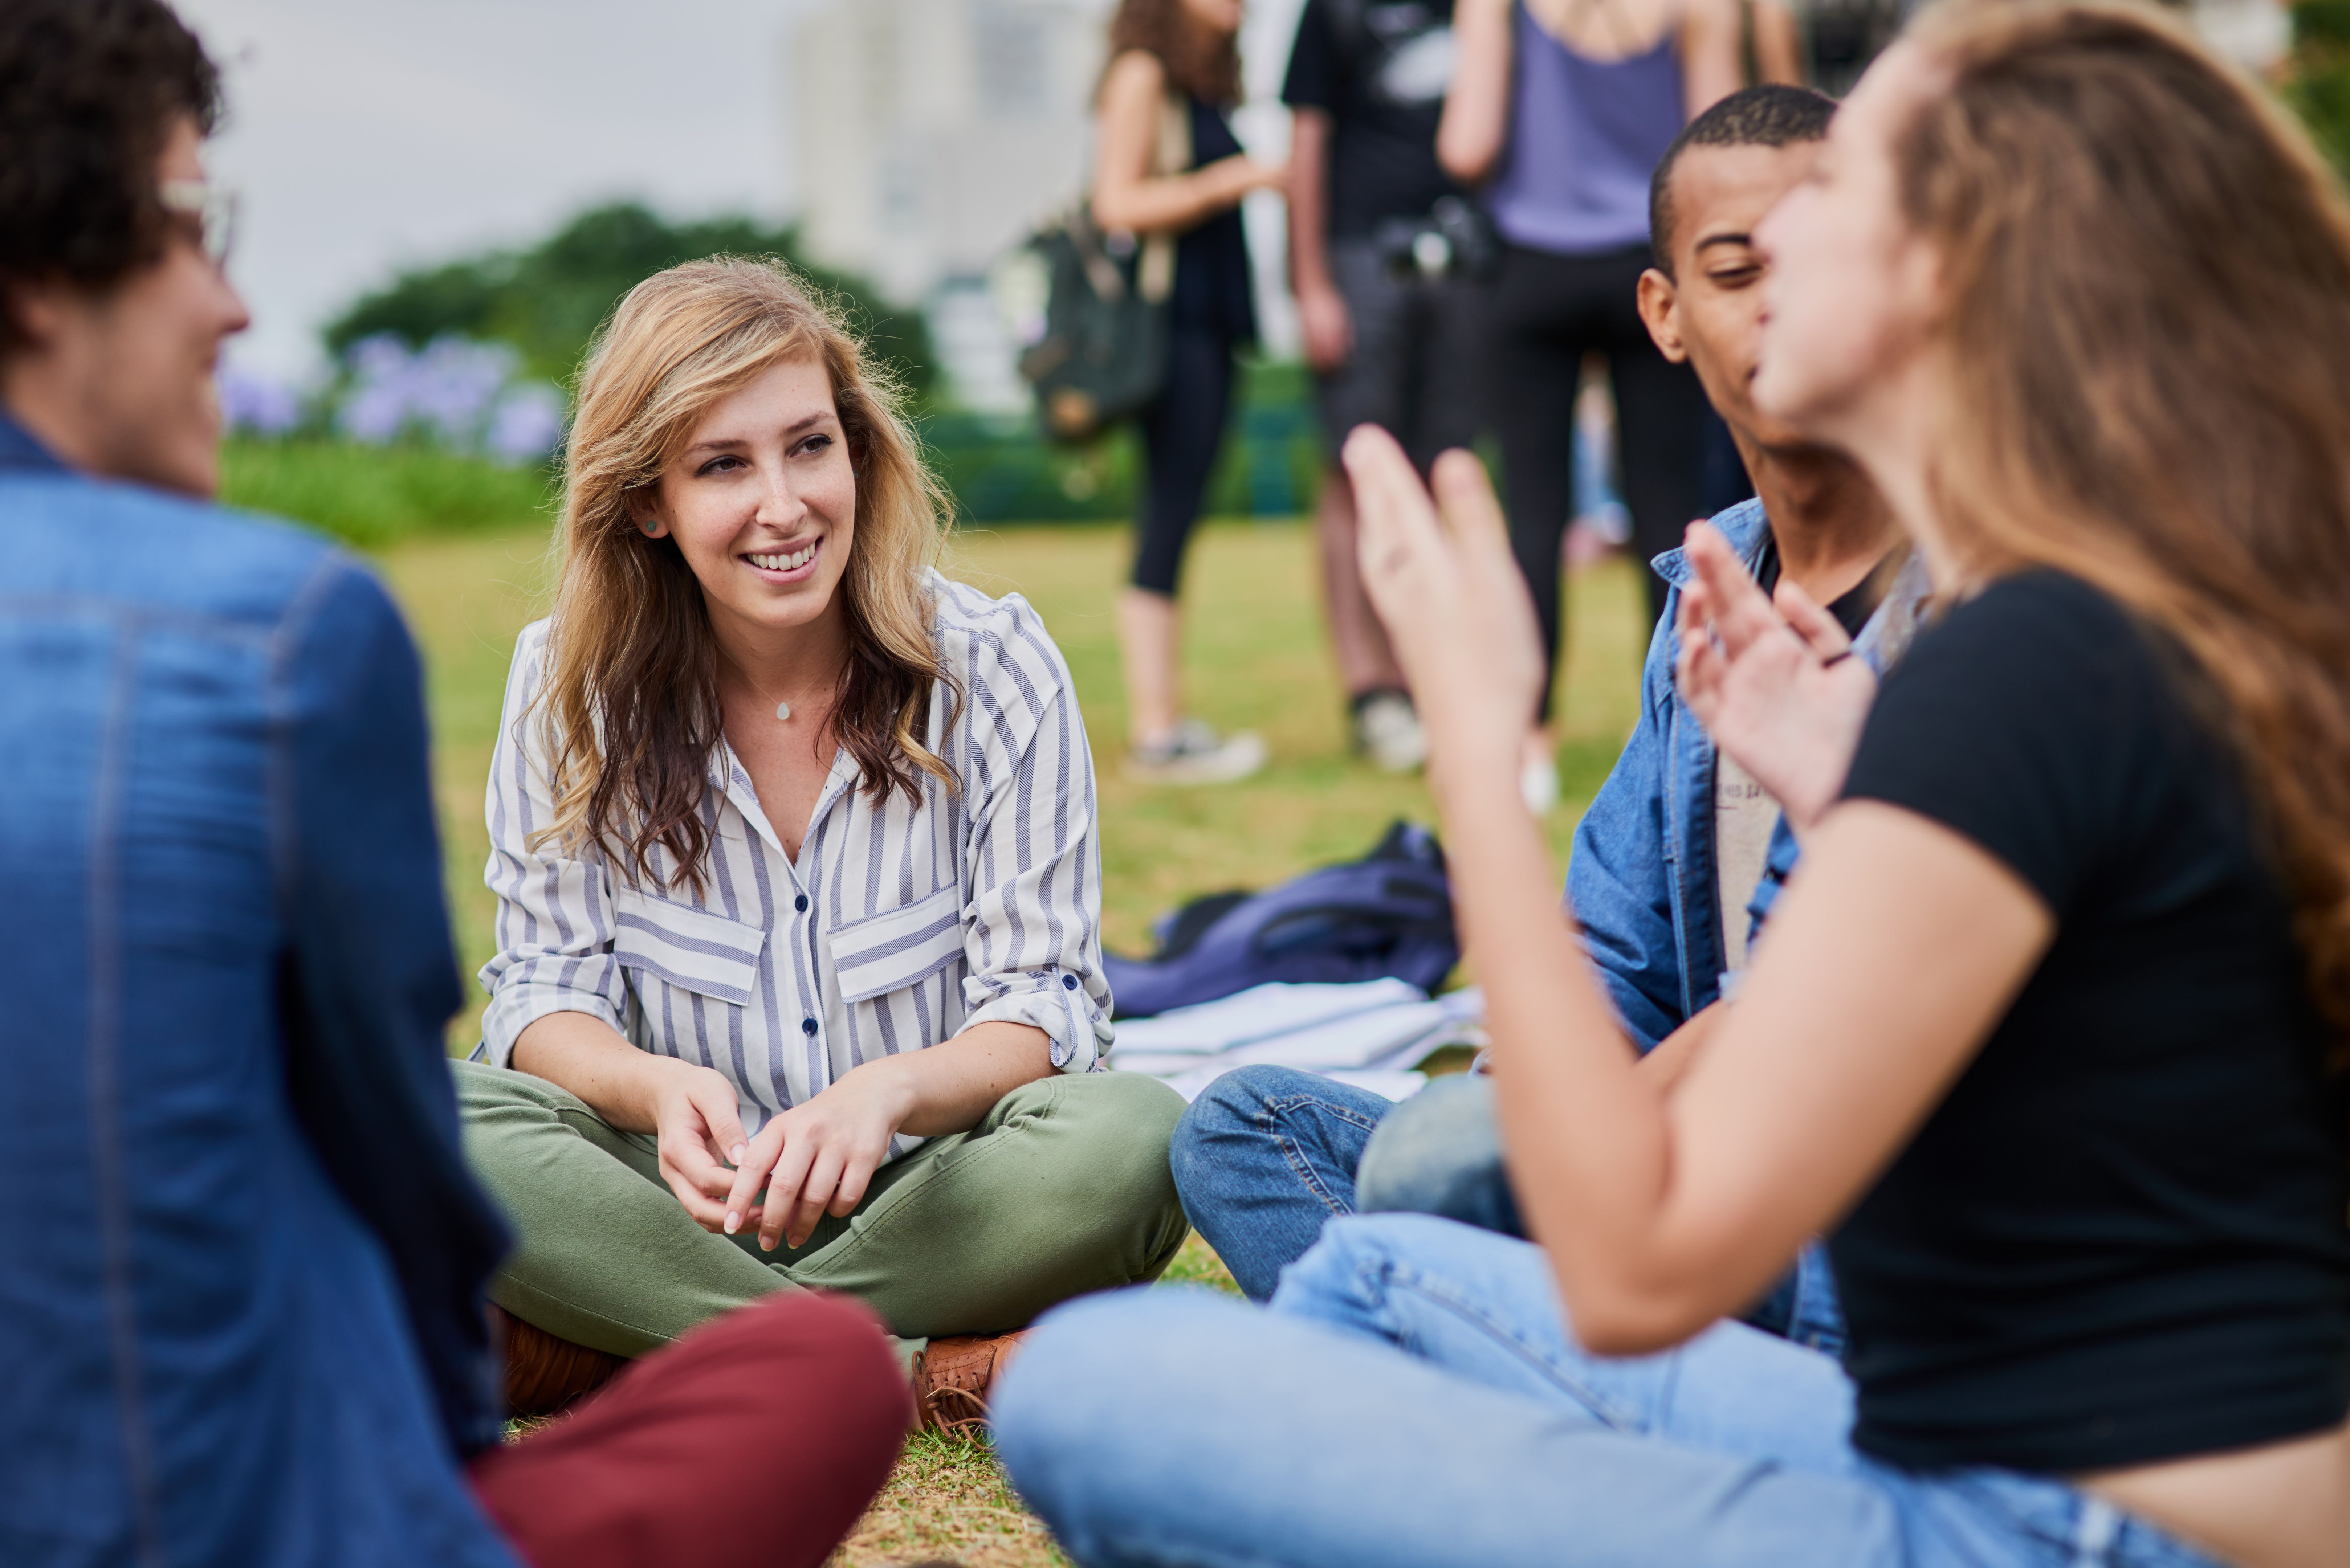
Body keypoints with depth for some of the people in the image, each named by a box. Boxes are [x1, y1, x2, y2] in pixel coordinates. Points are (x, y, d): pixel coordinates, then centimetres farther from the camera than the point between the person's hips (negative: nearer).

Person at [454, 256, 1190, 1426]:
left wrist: (891, 1090, -31)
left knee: (1128, 1139, -32)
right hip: (689, 1197, 1)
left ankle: (641, 1353, -22)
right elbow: (548, 989, -3)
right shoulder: (567, 684, -2)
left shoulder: (993, 666, -6)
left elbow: (1043, 1004, -8)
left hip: (924, 1198, -1)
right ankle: (915, 1373, -25)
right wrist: (659, 1088, -27)